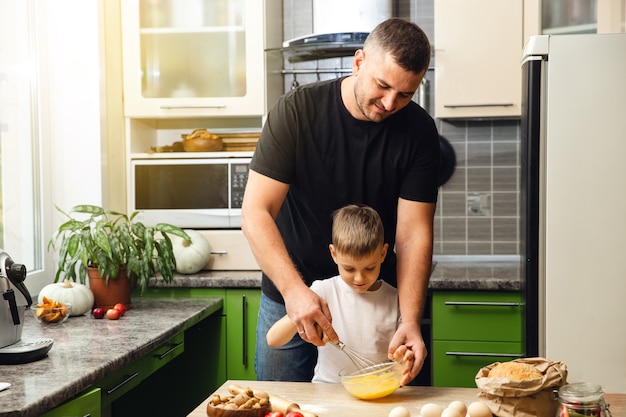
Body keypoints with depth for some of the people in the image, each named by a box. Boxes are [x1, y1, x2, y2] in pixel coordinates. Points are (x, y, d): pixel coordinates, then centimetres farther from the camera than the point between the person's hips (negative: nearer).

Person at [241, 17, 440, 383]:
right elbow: (256, 213, -21)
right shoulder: (297, 111, -17)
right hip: (289, 296, -1)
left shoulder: (419, 131, -11)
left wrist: (410, 321, -27)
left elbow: (413, 232, -14)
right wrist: (294, 290, -34)